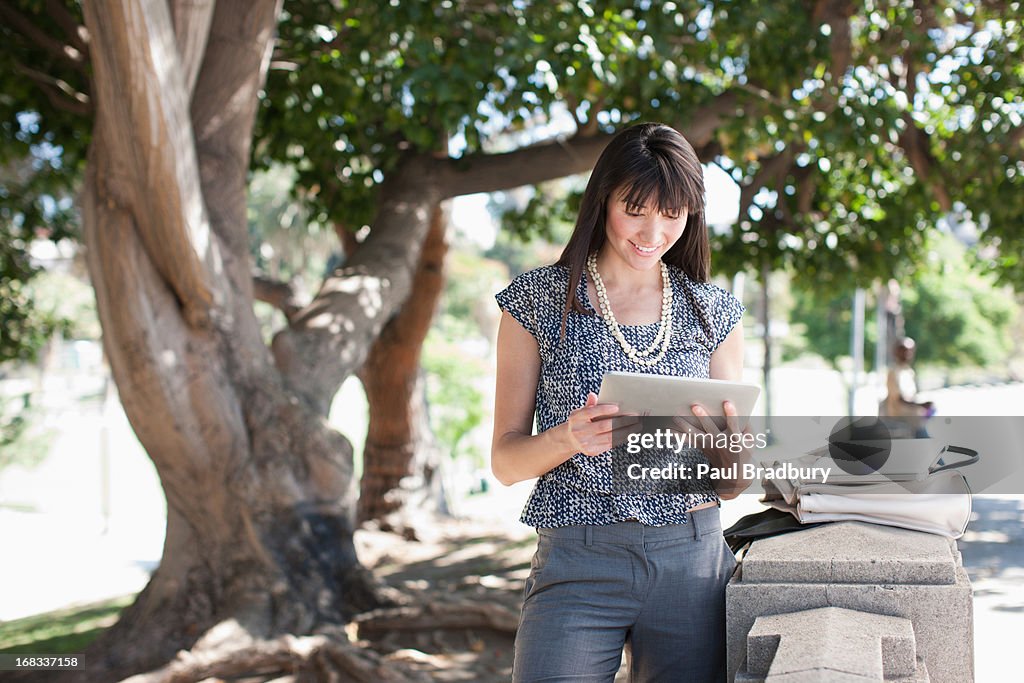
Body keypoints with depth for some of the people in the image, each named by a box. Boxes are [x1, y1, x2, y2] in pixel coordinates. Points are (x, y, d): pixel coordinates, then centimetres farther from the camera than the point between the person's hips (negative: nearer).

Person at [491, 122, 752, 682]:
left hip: (692, 562, 2)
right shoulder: (539, 299, 2)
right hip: (577, 568, -2)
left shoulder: (713, 311, 9)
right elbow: (505, 462, 1)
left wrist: (721, 443, -13)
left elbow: (730, 485, 10)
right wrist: (567, 438, -20)